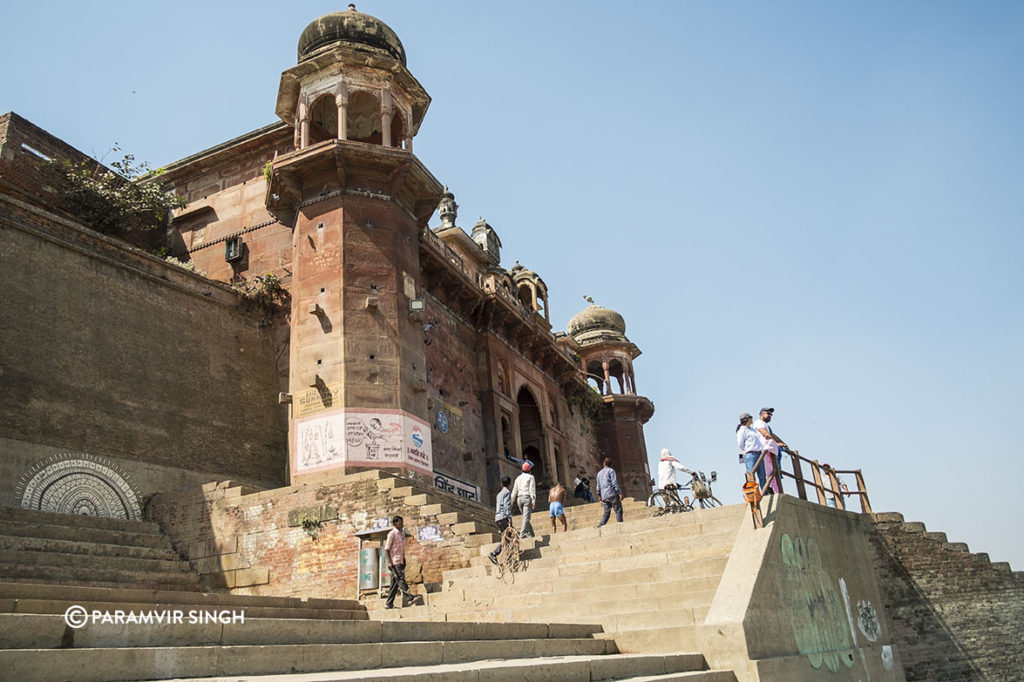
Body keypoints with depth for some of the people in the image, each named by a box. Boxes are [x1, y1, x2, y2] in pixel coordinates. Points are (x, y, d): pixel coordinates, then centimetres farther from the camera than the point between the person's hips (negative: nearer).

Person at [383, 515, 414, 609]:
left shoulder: (402, 533, 16)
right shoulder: (392, 534, -7)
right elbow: (386, 549, -11)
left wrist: (404, 560, 18)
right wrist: (389, 562, -18)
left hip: (400, 562, 8)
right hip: (394, 562, -8)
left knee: (395, 583, 6)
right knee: (400, 579, -11)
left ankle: (389, 604, 8)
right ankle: (409, 596, -14)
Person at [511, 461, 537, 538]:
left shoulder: (518, 477, 16)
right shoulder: (530, 477, 1)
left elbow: (514, 490, 15)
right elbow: (532, 489, -10)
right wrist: (533, 500, -14)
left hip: (519, 498, 6)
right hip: (527, 497, -6)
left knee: (525, 517, 11)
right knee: (526, 517, -9)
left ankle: (530, 534, 10)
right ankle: (522, 534, -19)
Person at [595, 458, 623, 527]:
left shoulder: (599, 473, 18)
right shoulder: (611, 471, 0)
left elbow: (598, 486, 19)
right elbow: (614, 483, -10)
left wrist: (599, 496, 26)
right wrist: (620, 493, -11)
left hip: (604, 496, 6)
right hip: (612, 494, -6)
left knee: (606, 512, 6)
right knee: (618, 511, -2)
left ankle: (600, 525, -9)